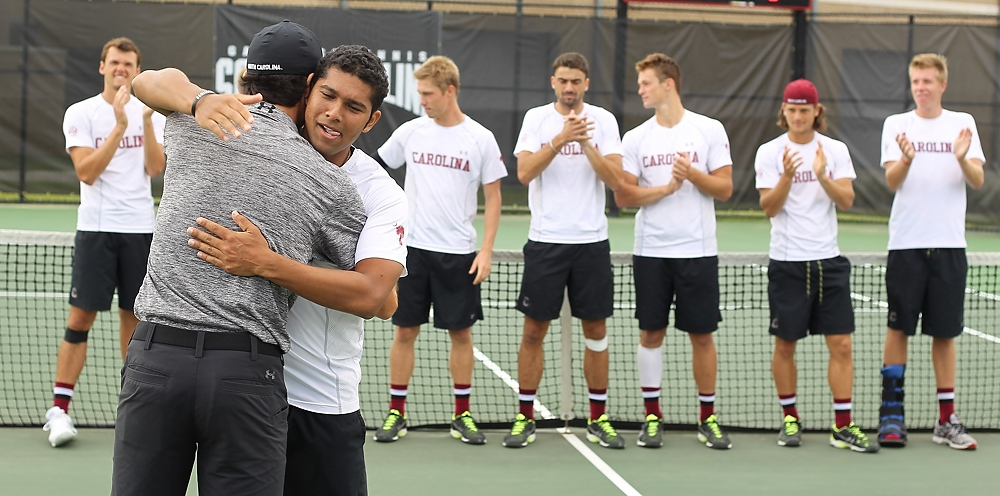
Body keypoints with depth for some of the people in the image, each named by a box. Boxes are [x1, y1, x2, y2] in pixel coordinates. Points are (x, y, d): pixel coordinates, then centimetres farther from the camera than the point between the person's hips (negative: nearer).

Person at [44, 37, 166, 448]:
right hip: (96, 228, -2)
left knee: (133, 315, 8)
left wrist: (146, 120, -16)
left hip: (140, 228, 3)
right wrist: (119, 126, -18)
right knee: (81, 317, -5)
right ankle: (59, 409, -3)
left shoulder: (150, 113, 7)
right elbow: (86, 172, -11)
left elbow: (156, 168, -5)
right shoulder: (80, 113, 0)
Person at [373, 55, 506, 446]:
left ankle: (462, 416, 15)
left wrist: (486, 250, -7)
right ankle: (396, 413, 11)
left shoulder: (480, 139, -3)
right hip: (412, 248, 1)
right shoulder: (410, 132, 3)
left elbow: (493, 197, 1)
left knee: (460, 333, 5)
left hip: (458, 253, -1)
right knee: (405, 331, 3)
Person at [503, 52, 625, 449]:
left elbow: (615, 180, -6)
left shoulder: (603, 120, 3)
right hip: (545, 240, -1)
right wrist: (560, 139, -21)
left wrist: (587, 143, -17)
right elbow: (524, 172, -11)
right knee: (534, 330, 2)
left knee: (596, 331, 6)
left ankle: (598, 419, 15)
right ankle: (525, 418, 10)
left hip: (592, 241, 1)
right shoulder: (536, 118, 2)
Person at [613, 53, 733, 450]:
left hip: (698, 251, -1)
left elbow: (724, 189, -1)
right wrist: (667, 187, -14)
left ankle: (708, 418, 13)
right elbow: (622, 197, 0)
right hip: (651, 251, 2)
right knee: (651, 333, 3)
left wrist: (693, 174, -17)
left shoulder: (709, 130, 1)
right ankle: (652, 417, 12)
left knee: (702, 335, 3)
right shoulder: (635, 137, 5)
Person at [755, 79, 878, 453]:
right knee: (785, 345, 4)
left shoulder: (836, 150, 4)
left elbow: (846, 201, -5)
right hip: (787, 263, -1)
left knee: (841, 344, -3)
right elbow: (769, 207, -7)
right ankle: (790, 420, 19)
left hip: (828, 260, 1)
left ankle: (843, 427, 2)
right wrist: (787, 176, -22)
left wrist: (823, 176, -21)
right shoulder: (769, 153, 0)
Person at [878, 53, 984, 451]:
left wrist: (963, 159, -23)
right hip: (906, 243, -1)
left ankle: (946, 420, 9)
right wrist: (906, 159, -28)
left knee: (944, 332, 5)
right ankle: (892, 414, 9)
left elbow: (977, 181, -3)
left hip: (949, 245, 1)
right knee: (899, 327, 1)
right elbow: (892, 180, -8)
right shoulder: (896, 125, 4)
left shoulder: (963, 124, 6)